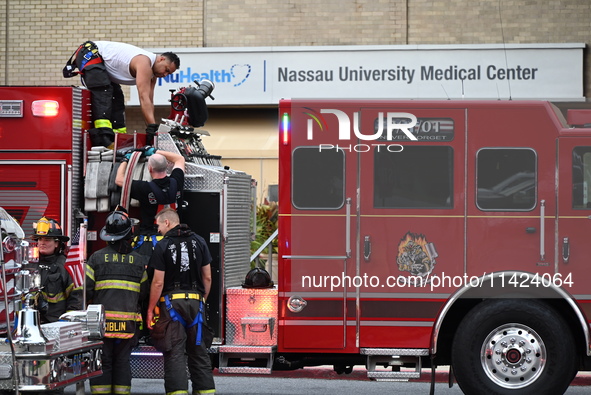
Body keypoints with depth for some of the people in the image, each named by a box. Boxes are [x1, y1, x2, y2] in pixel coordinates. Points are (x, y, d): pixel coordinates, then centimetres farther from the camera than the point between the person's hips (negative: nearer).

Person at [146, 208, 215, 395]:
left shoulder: (163, 246, -6)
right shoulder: (199, 241, 7)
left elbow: (158, 283, -9)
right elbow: (207, 277, 8)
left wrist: (150, 310, -1)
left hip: (171, 303, -4)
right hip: (195, 302, 4)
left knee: (174, 353, -4)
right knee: (199, 351, 10)